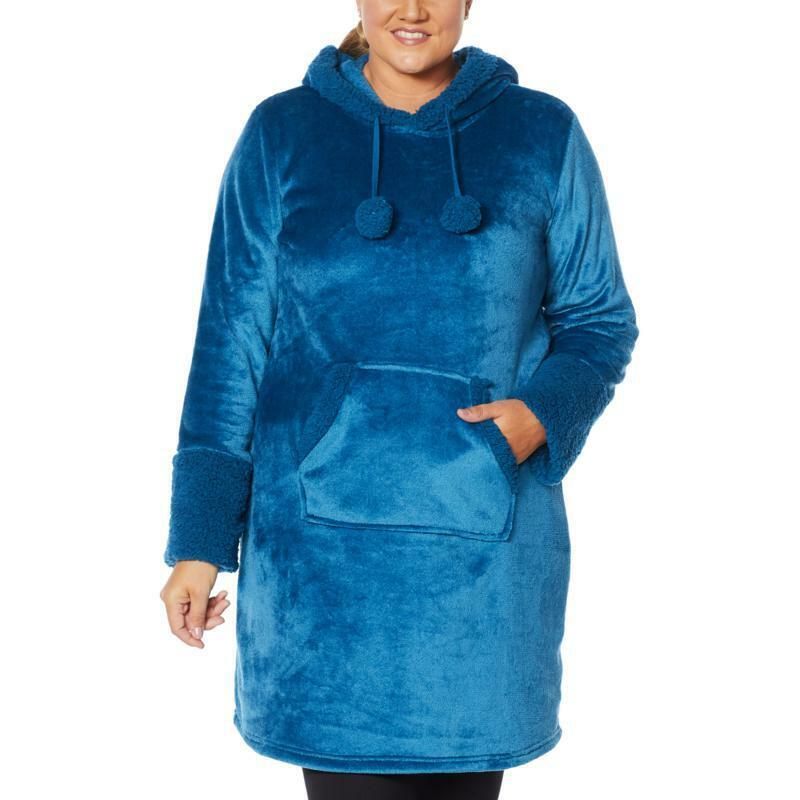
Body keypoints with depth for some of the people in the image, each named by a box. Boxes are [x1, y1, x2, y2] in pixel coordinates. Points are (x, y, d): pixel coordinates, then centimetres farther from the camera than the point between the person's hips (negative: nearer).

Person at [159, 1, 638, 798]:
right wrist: (201, 538, 0)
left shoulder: (543, 135, 4)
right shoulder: (281, 134, 3)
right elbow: (231, 342, 3)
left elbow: (600, 320, 11)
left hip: (483, 545, 1)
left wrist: (546, 411, -11)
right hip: (323, 541, 0)